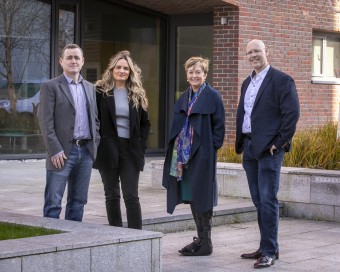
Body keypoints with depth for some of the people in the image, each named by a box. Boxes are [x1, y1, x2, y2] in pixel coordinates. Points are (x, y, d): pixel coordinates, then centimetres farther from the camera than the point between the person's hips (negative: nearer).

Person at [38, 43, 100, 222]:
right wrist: (55, 150, -15)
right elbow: (45, 121, -9)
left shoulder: (90, 88, 16)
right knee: (53, 202, -4)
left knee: (78, 201, 10)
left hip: (86, 151, 6)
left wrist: (95, 144, 7)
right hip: (62, 152, -5)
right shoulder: (50, 87, -2)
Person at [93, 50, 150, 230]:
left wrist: (140, 145, 2)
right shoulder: (101, 92, 1)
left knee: (131, 196, -4)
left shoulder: (137, 94, 7)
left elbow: (145, 123, 12)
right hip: (108, 150, -1)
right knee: (112, 196, 7)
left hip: (130, 151, 1)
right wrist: (99, 142, -6)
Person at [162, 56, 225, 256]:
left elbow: (219, 126, -7)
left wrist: (211, 147, -14)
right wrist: (178, 150, 8)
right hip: (184, 154, 7)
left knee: (201, 197, -5)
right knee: (191, 197, 9)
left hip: (202, 155, -7)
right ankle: (200, 238, 19)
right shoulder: (185, 97, 15)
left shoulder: (212, 96, -5)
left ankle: (206, 243, 2)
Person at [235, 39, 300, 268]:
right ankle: (266, 247, 19)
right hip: (249, 148, 8)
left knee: (267, 200, -8)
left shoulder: (281, 80, -7)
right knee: (259, 200, 11)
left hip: (269, 149, -8)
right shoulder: (247, 83, 17)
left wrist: (279, 144, -15)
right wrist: (240, 142, 13)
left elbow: (292, 114, -13)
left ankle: (269, 251, -3)